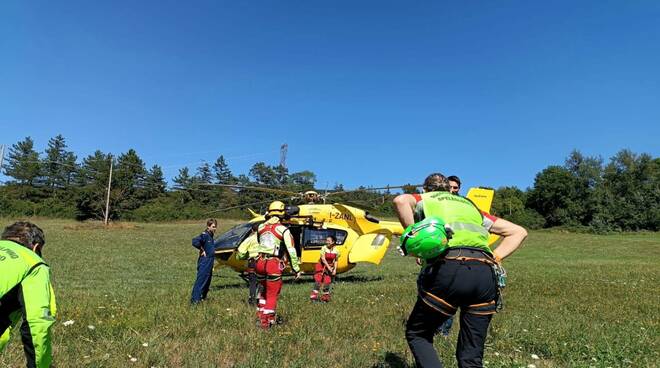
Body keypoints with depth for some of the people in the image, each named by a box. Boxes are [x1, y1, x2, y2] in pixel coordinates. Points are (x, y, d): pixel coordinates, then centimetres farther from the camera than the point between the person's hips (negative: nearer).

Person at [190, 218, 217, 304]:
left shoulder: (211, 236, 12)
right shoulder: (204, 235, -15)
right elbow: (195, 241, -31)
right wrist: (202, 250, -21)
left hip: (210, 262, 9)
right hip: (204, 262, -9)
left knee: (207, 281, 16)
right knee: (201, 280, -8)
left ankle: (203, 297, 28)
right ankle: (195, 299, -5)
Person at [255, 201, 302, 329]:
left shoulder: (261, 227, 8)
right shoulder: (283, 230, -7)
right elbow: (291, 251, -9)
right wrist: (296, 269, -3)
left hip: (260, 262, 5)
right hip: (274, 265, -5)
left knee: (265, 290, 25)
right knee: (272, 294, 8)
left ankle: (260, 315, 31)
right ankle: (267, 321, 11)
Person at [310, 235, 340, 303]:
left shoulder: (336, 250, -8)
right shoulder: (324, 248, -16)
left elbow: (336, 261, 4)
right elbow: (323, 259, -17)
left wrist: (335, 269, -4)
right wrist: (329, 267, -20)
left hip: (330, 267, 2)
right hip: (321, 266, -2)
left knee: (327, 282, 2)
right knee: (318, 280, -7)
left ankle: (325, 297, 16)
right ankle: (314, 296, 0)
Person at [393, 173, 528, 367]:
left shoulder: (424, 199, 24)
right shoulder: (470, 205, 34)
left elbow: (401, 200, -3)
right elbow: (519, 232, 31)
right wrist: (495, 258, 20)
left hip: (449, 269, -4)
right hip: (485, 273, 4)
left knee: (416, 334, 18)